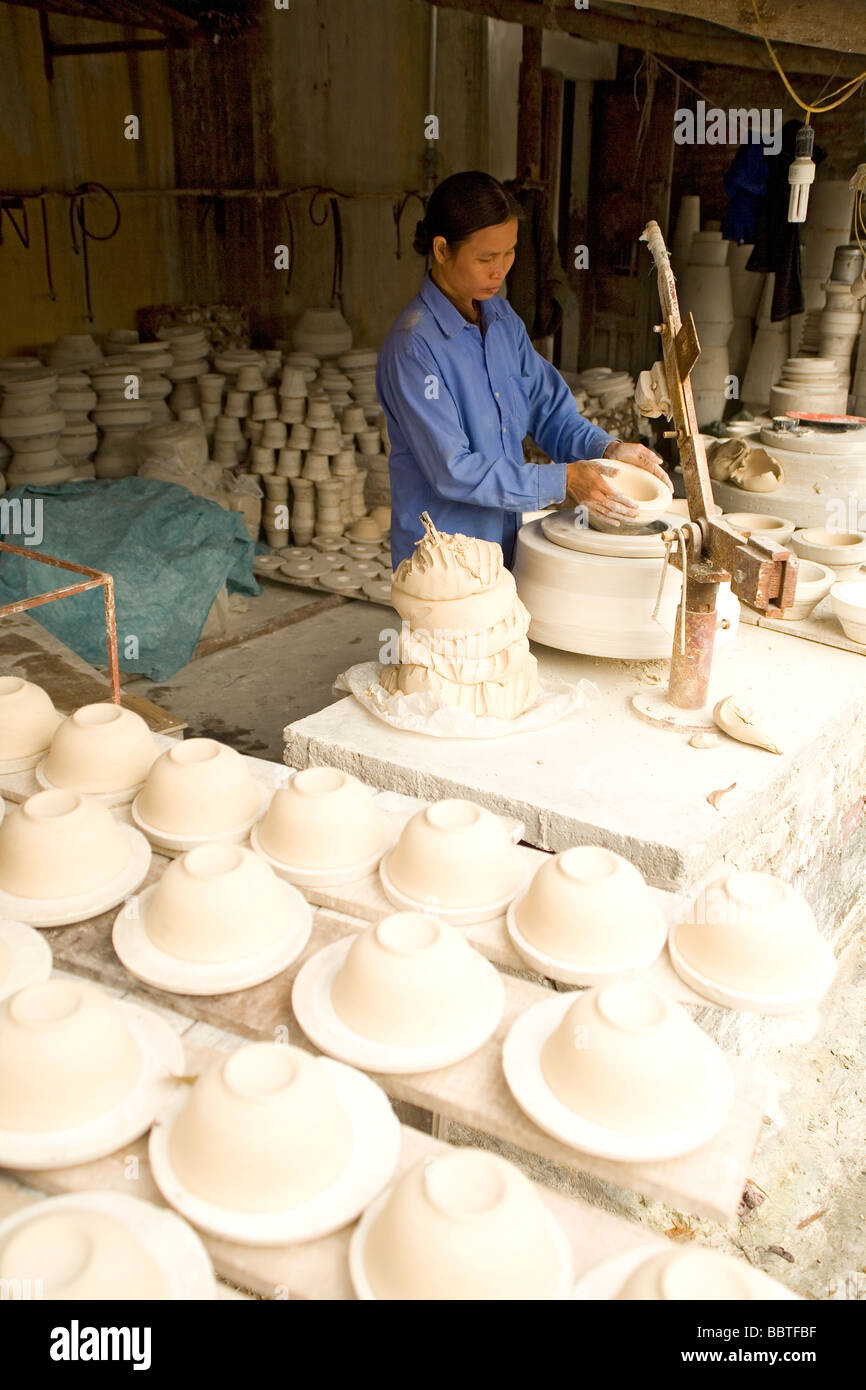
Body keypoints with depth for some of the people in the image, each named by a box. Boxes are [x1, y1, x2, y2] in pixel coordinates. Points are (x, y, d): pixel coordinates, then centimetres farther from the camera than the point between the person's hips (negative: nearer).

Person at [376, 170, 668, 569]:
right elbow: (453, 471, -23)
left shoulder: (501, 317, 5)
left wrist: (606, 448, -8)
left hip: (505, 543, 7)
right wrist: (564, 480, -23)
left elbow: (549, 409, 11)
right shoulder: (414, 346, -19)